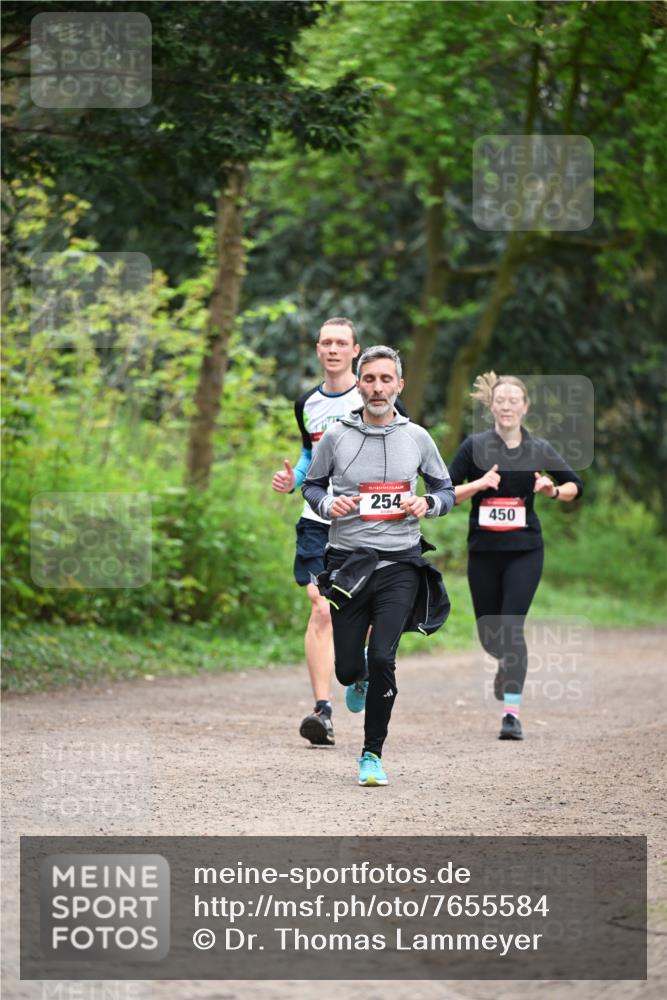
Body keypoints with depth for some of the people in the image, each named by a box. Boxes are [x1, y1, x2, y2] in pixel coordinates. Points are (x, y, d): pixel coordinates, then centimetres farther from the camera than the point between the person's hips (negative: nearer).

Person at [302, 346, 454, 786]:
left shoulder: (416, 437, 4)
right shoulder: (337, 436, 2)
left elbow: (446, 489, 15)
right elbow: (311, 485, 14)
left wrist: (428, 504, -7)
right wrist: (328, 504, -8)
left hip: (399, 566, -1)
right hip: (347, 563, 1)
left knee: (383, 659, -16)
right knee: (347, 668, 3)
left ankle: (373, 755, -1)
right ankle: (360, 679, 43)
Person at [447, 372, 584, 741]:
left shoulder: (539, 450, 2)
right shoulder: (474, 447, -1)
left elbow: (575, 486, 13)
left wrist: (553, 490, -9)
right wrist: (478, 484, -18)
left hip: (525, 550, -1)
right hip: (483, 551, 1)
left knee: (511, 627, -15)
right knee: (488, 634, 8)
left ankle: (512, 712, -14)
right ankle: (507, 662, 45)